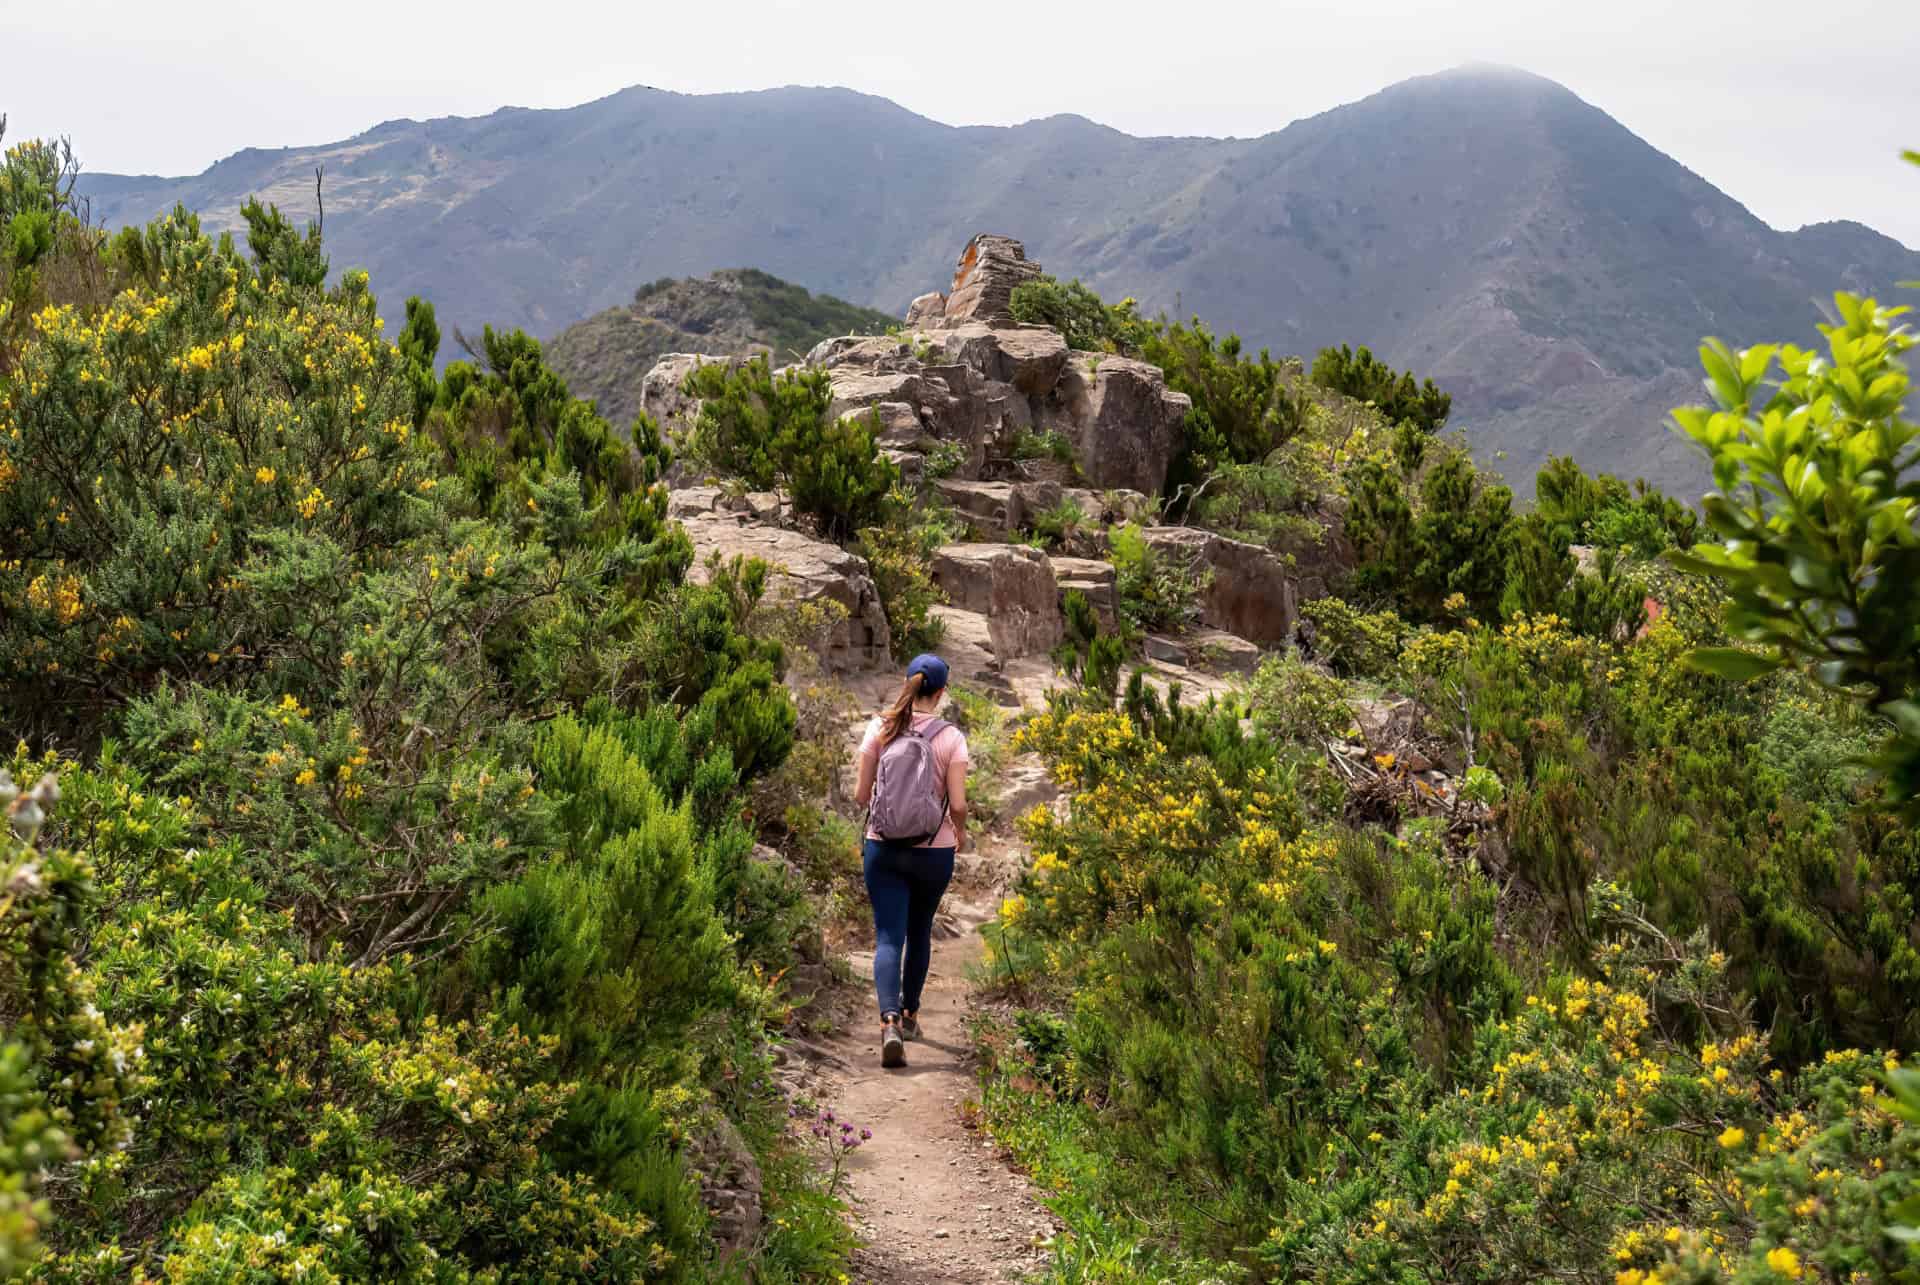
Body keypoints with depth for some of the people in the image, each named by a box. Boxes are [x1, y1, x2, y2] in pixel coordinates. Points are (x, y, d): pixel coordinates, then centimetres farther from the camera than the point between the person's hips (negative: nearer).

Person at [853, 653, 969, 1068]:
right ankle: (909, 1016, 34)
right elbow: (958, 804, -11)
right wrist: (960, 832, 11)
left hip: (883, 848, 0)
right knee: (919, 932, 20)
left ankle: (890, 1021, -21)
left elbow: (861, 795, -3)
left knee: (888, 937, 0)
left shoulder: (880, 729, -5)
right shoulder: (951, 737, -8)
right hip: (933, 850, 0)